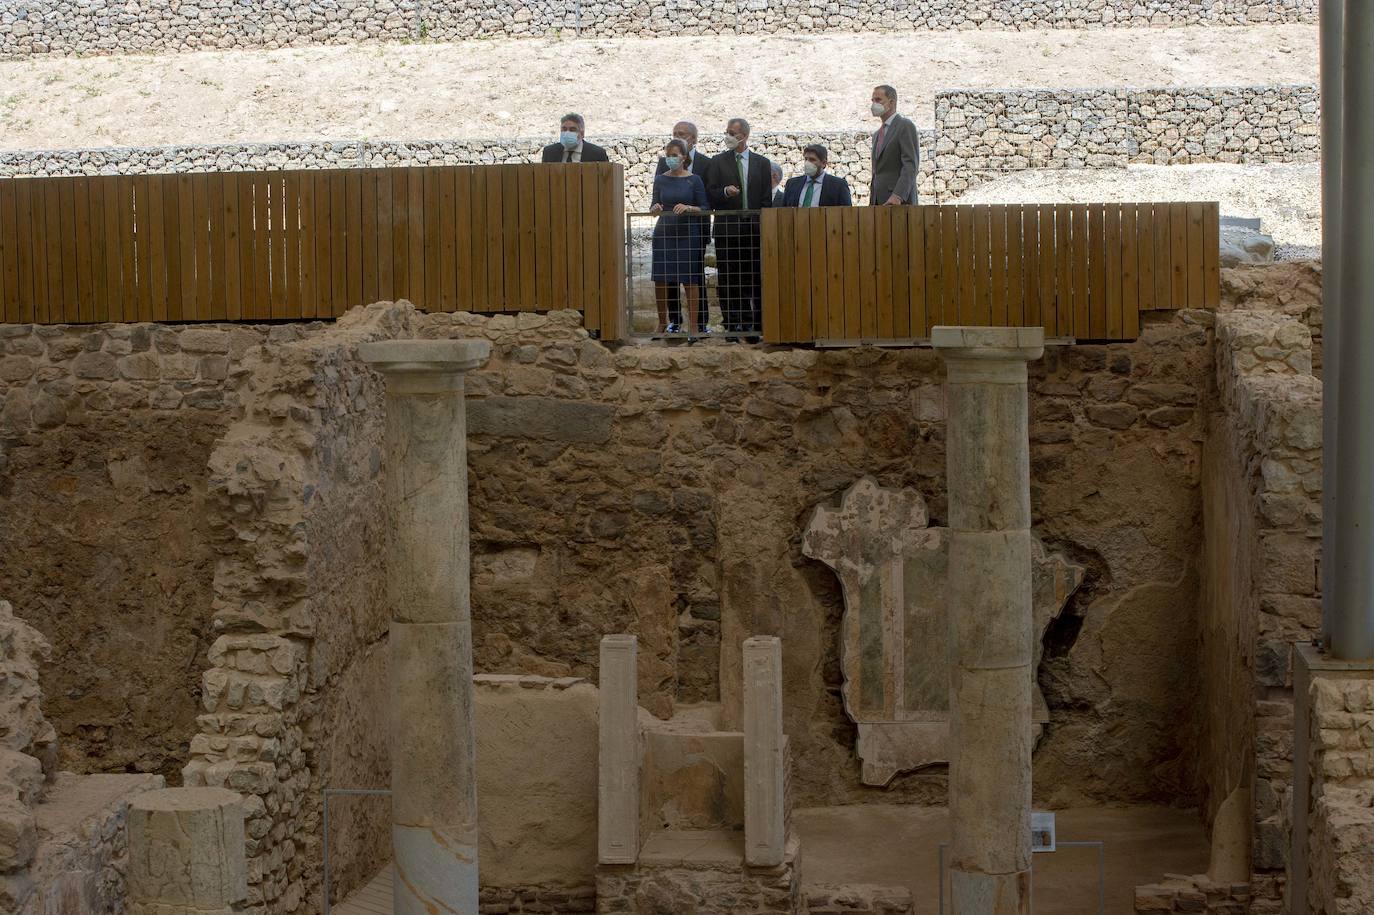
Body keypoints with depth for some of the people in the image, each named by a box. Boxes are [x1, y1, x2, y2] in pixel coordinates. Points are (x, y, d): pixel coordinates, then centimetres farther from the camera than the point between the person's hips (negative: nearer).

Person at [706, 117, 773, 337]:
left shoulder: (761, 163, 11)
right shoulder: (718, 162, 9)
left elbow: (766, 199, 8)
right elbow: (710, 195, 3)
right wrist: (725, 192, -17)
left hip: (754, 229, 0)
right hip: (727, 229, 0)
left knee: (754, 279, -1)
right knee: (729, 281, -2)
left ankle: (757, 326, 2)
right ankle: (734, 325, 1)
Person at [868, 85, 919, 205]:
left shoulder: (906, 126, -3)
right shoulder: (877, 135, 23)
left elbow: (910, 165, -13)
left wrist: (898, 195, -24)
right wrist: (872, 201, 13)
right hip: (878, 202, 7)